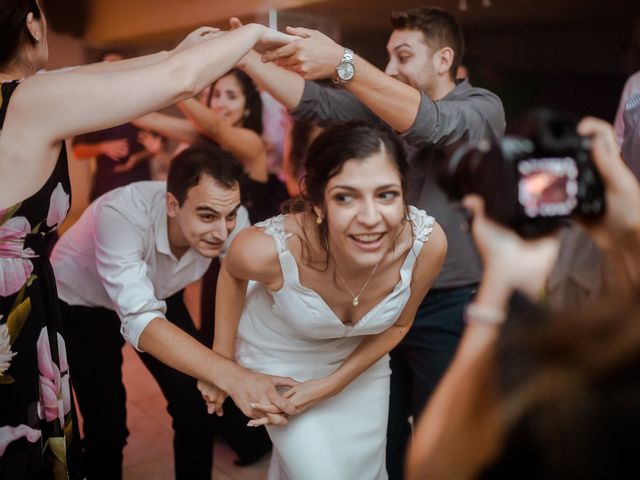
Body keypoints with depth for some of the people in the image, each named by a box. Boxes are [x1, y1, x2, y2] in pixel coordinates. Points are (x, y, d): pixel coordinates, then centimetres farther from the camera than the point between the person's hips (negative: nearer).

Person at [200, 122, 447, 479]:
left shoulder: (427, 242, -30)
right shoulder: (270, 249, -37)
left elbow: (398, 324, -9)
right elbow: (233, 273, -10)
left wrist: (332, 385, -13)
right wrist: (221, 359, -6)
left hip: (359, 361, 3)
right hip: (278, 363, -3)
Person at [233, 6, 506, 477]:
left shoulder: (483, 107, -10)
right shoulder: (385, 103, 6)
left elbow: (427, 121, -31)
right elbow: (314, 102, -6)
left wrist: (341, 61, -40)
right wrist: (244, 57, -17)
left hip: (447, 307, -5)